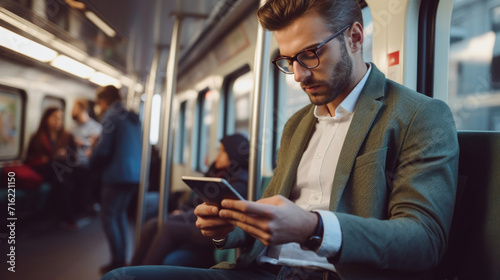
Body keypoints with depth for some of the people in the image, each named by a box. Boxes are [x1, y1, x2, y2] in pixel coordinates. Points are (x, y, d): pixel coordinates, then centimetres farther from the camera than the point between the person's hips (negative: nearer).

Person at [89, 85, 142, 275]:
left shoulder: (111, 117, -9)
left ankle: (117, 263, 2)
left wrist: (93, 163, 7)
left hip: (117, 175, -8)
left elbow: (103, 149, -14)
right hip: (134, 174, 8)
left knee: (108, 216, 2)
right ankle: (122, 259, 20)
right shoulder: (133, 118, 15)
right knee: (120, 214, 17)